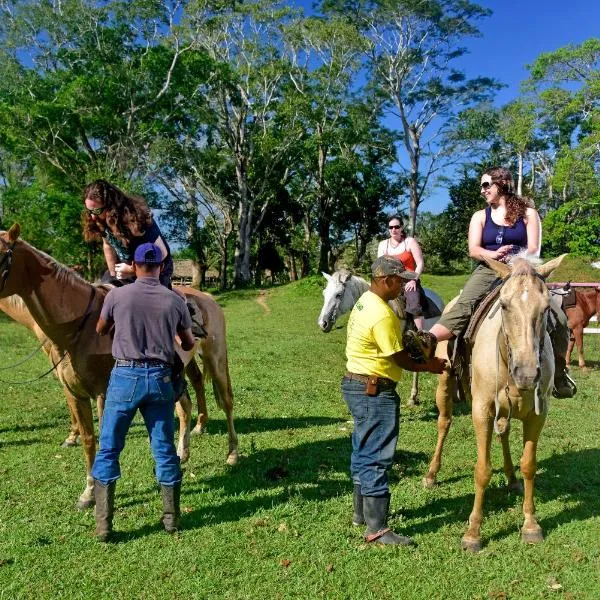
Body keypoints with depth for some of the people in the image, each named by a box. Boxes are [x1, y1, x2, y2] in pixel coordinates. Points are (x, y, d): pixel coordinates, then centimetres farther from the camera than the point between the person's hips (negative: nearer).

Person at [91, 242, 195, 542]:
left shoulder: (117, 295, -4)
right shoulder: (175, 300, -1)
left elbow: (100, 330, 14)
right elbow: (189, 344, 11)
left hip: (125, 375, -1)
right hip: (160, 378, 2)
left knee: (108, 449, 9)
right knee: (164, 449, 12)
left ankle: (103, 524, 10)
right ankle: (171, 517, 22)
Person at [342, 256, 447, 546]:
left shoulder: (364, 302, 8)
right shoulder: (382, 315, -23)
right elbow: (400, 359, -16)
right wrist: (429, 366, 0)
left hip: (357, 384, 11)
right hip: (374, 391, -11)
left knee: (363, 452, 20)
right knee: (377, 459, -4)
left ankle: (361, 512, 34)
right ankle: (377, 529, 4)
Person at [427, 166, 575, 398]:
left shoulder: (528, 213, 8)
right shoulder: (480, 216, 13)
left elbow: (534, 249, -1)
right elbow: (473, 250, 0)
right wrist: (494, 254, -22)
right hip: (488, 271, 0)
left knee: (558, 318, -16)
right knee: (463, 306, -29)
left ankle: (558, 372, 3)